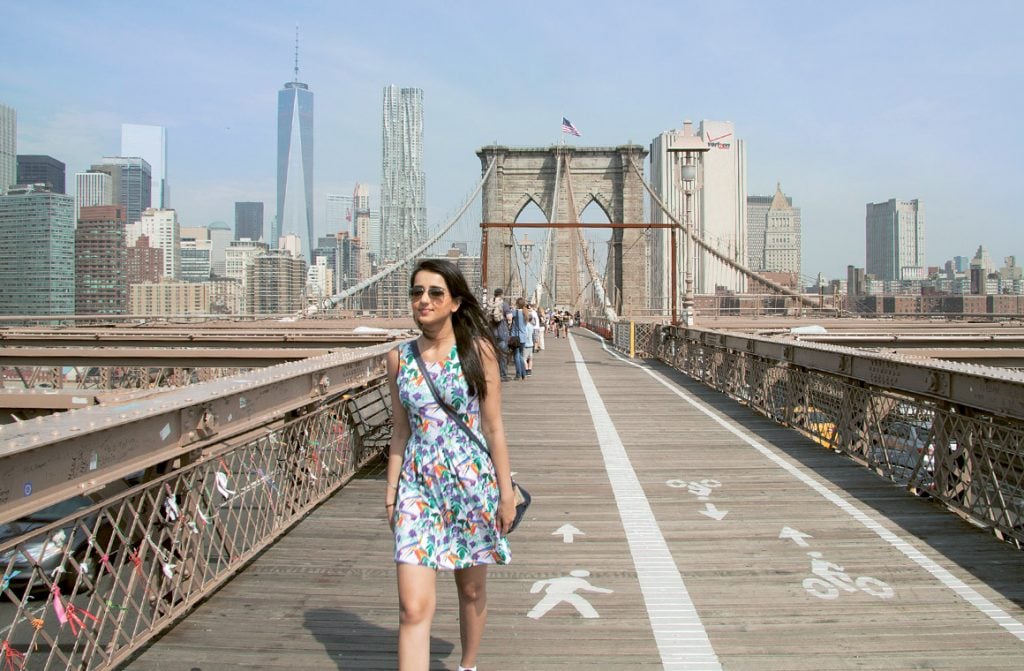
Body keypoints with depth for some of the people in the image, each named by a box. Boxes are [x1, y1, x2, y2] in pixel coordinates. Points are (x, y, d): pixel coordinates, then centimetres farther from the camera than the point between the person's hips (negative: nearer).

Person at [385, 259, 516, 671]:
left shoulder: (478, 350, -6)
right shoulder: (399, 358, 2)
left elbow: (493, 428, -4)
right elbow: (401, 431, 9)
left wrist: (506, 491, -3)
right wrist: (391, 491, 8)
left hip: (471, 481, -1)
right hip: (418, 485, 2)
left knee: (471, 590, 17)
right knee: (413, 606, -6)